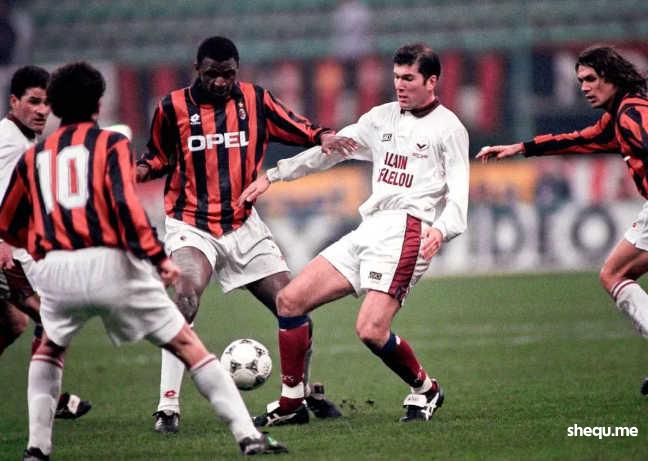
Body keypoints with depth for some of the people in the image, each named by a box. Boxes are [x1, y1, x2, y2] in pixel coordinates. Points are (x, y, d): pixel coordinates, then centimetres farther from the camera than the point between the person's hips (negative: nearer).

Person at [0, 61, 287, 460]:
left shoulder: (34, 156, 18)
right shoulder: (111, 143, 6)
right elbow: (125, 203, -12)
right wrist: (157, 256, -13)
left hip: (56, 270, 3)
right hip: (113, 264, -3)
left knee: (50, 349, 31)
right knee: (188, 347, 3)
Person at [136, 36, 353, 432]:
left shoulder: (255, 100, 2)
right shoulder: (174, 107, -2)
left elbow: (296, 129, 9)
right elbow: (160, 157, 12)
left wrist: (322, 137, -12)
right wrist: (141, 169, -9)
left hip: (244, 225, 3)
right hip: (191, 226, -3)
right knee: (185, 299, -28)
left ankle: (310, 392, 26)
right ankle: (168, 406, -25)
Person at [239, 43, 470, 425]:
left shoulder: (448, 128, 0)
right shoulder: (383, 117, 19)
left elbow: (459, 194, -8)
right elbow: (330, 149, 27)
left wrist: (441, 230, -29)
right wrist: (273, 176, 25)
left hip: (406, 230, -7)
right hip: (369, 229, 7)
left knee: (371, 330, -22)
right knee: (291, 299, -1)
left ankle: (425, 390, 5)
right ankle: (291, 403, 8)